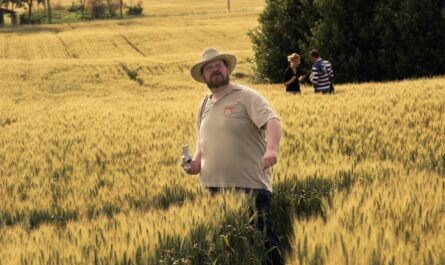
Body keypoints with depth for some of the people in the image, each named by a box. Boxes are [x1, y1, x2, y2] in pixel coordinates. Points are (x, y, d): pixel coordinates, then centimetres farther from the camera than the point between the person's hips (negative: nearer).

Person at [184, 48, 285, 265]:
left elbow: (272, 121, -16)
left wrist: (271, 149, -35)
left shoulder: (246, 96, -3)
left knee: (263, 237, -9)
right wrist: (196, 160, 8)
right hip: (215, 187, 7)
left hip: (250, 184, -7)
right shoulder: (205, 105, 18)